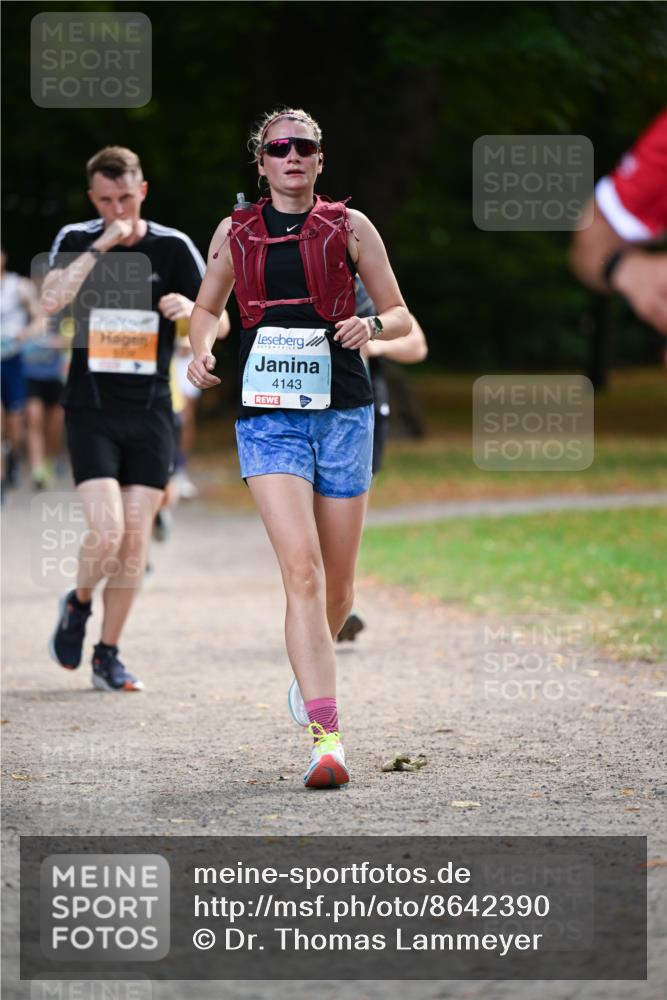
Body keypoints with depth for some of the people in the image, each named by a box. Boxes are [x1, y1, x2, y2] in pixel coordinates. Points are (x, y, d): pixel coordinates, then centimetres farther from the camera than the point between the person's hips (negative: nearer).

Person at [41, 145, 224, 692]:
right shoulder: (76, 240, 1)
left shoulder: (174, 247, 3)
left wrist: (191, 309, -16)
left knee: (136, 540, 0)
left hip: (151, 413, 2)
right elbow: (51, 299, -18)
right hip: (91, 412, -2)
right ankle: (78, 603, 18)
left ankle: (108, 655, 13)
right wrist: (101, 246, -22)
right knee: (107, 533, -15)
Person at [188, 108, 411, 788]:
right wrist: (201, 348, 1)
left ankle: (309, 670, 41)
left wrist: (373, 327, -13)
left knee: (336, 585, 7)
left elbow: (400, 315, 10)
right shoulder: (235, 232, 8)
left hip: (343, 412, 1)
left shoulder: (349, 227, 6)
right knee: (301, 569, -18)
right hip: (268, 417, -1)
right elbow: (207, 305, 23)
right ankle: (326, 736, -24)